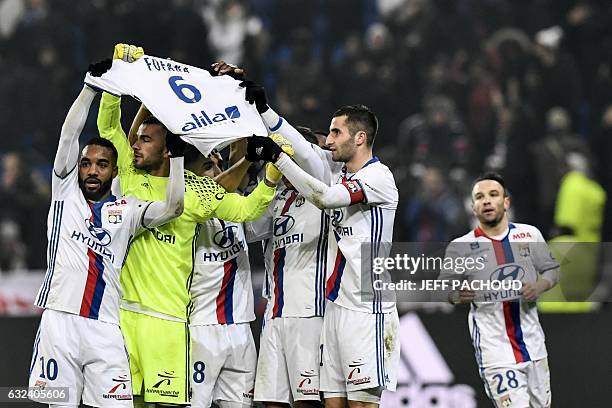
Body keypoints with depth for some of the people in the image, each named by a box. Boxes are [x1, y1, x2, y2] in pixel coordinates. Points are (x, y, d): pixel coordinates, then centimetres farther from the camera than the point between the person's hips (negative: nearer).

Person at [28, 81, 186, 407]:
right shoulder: (66, 191, 15)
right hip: (60, 317, 0)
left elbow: (173, 206, 3)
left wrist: (176, 154, 0)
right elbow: (70, 133, 9)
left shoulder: (125, 210, 15)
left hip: (105, 328, 1)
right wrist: (91, 85, 5)